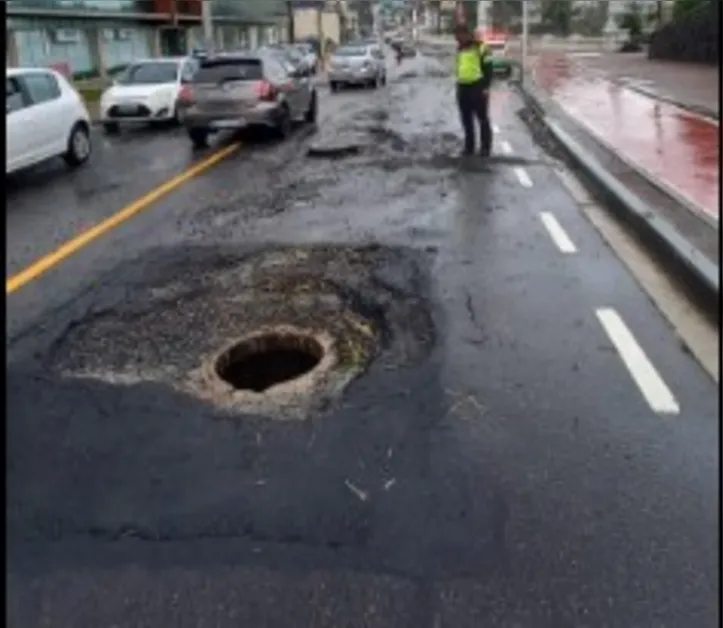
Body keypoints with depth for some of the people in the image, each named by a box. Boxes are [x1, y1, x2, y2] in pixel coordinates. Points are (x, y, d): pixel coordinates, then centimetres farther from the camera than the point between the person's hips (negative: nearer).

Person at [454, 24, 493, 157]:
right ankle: (469, 146, 18)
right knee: (466, 120, 10)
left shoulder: (480, 47, -6)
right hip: (463, 88, 7)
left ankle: (485, 147, 5)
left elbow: (488, 68, -8)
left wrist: (486, 87, -14)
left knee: (482, 119, 0)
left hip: (478, 87, -7)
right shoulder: (459, 49, 14)